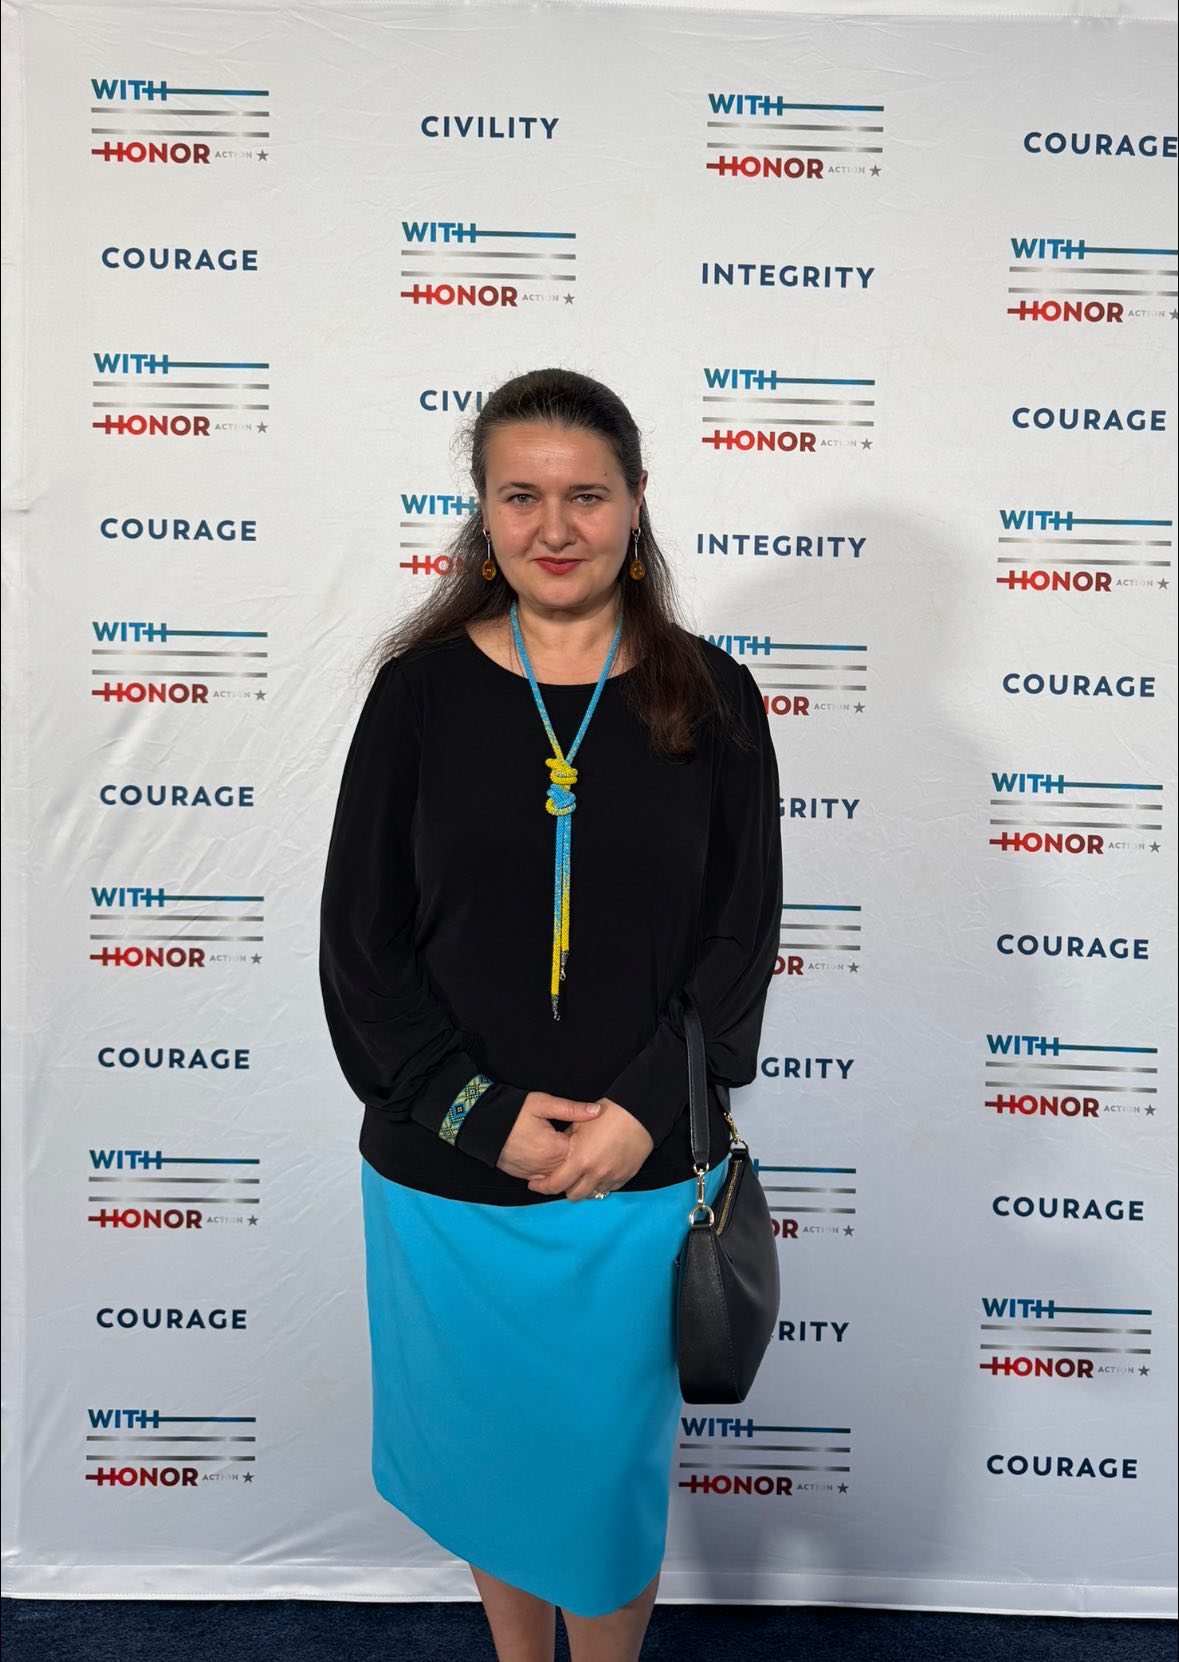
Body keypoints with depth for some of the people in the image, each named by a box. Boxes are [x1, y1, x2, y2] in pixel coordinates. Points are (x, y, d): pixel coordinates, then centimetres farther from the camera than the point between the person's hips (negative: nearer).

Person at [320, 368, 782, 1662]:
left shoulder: (708, 700, -2)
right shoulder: (421, 691, -3)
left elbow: (741, 934, -2)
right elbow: (360, 939, -4)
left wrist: (641, 1113, -13)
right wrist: (482, 1111, -12)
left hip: (645, 1175, 0)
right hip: (447, 1172, 1)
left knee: (612, 1459, 16)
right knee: (491, 1451, 21)